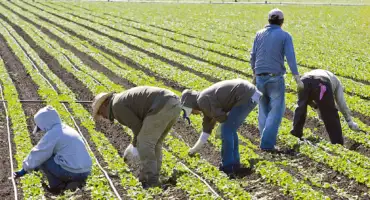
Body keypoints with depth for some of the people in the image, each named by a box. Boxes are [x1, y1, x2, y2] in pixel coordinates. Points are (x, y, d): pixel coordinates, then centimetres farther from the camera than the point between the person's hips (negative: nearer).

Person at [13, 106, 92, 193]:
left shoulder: (52, 134, -8)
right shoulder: (67, 129, 18)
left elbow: (37, 155, -2)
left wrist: (25, 169, 15)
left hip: (72, 173, -8)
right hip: (85, 172, 8)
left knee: (42, 159, 6)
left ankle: (57, 185, 7)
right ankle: (76, 181, 15)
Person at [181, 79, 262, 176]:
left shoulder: (202, 101, -10)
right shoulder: (207, 100, 21)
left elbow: (222, 118, -10)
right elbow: (207, 129, 30)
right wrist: (195, 149, 37)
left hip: (247, 96, -10)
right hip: (251, 94, 10)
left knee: (226, 130, -5)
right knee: (229, 130, 18)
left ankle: (227, 168, 1)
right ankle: (235, 165, 21)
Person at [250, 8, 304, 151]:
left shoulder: (260, 34, 7)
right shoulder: (285, 36, -5)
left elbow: (253, 56, 9)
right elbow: (290, 58, -13)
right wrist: (297, 79, -13)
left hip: (260, 77, 4)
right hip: (276, 77, -4)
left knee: (264, 109, 16)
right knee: (276, 111, -1)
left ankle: (266, 139, 19)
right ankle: (267, 143, -10)